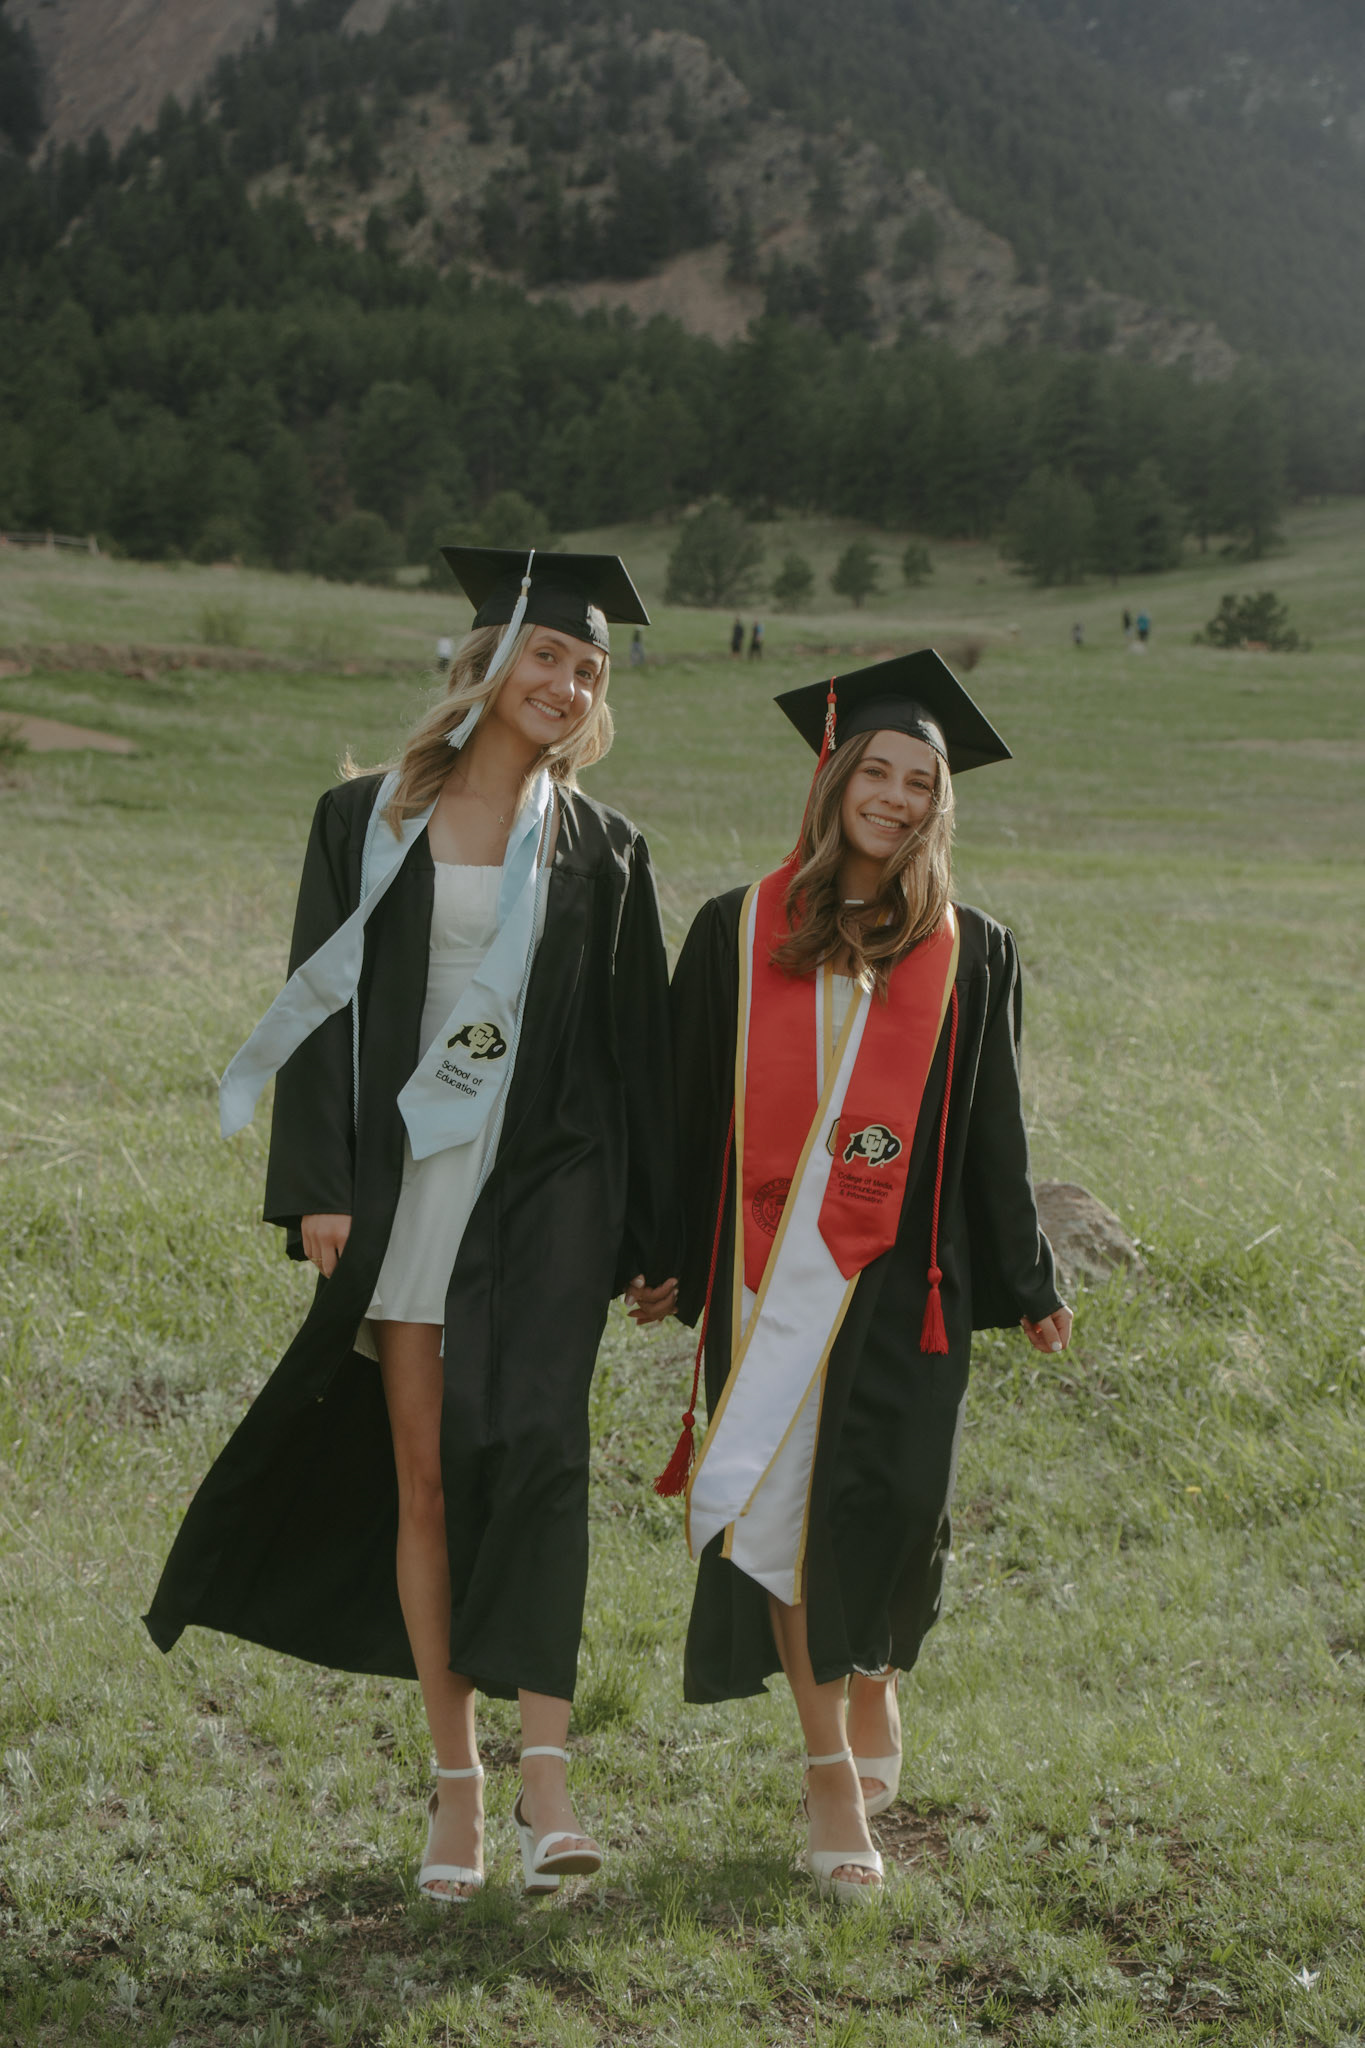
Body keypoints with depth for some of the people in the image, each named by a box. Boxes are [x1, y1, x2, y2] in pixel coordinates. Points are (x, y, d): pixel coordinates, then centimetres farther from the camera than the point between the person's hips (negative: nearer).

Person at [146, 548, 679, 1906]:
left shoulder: (600, 849, 7)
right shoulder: (364, 823, 7)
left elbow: (636, 1044, 8)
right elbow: (324, 1009, 4)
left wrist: (655, 1238, 6)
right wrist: (319, 1187, -7)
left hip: (542, 1184, -1)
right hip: (403, 1178, 1)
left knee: (529, 1444, -18)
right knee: (422, 1476, 4)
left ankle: (544, 1772, -21)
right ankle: (455, 1780, 13)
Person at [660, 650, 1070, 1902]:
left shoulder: (970, 956, 5)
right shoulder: (735, 934, 5)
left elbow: (993, 1133, 10)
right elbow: (689, 1112, 8)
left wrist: (1028, 1284, 11)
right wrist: (670, 1267, 6)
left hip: (902, 1277, -1)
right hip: (768, 1269, 1)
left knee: (883, 1503, -10)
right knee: (780, 1510, 1)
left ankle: (876, 1681, 22)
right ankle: (833, 1767, 17)